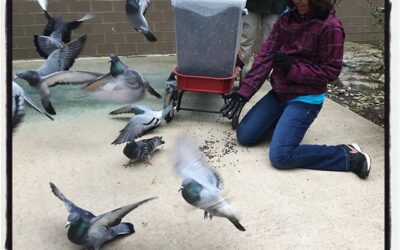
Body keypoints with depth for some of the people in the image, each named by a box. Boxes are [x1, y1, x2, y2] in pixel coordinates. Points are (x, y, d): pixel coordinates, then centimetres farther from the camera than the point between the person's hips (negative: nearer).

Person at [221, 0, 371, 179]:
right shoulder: (285, 20, 2)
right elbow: (265, 56, -1)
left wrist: (293, 69, -21)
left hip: (305, 99, -6)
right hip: (278, 93, 7)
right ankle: (283, 121, 28)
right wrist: (244, 92, -9)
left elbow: (331, 71, -11)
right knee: (244, 135, 1)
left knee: (280, 155, -20)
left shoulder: (330, 26, -15)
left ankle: (348, 156, -5)